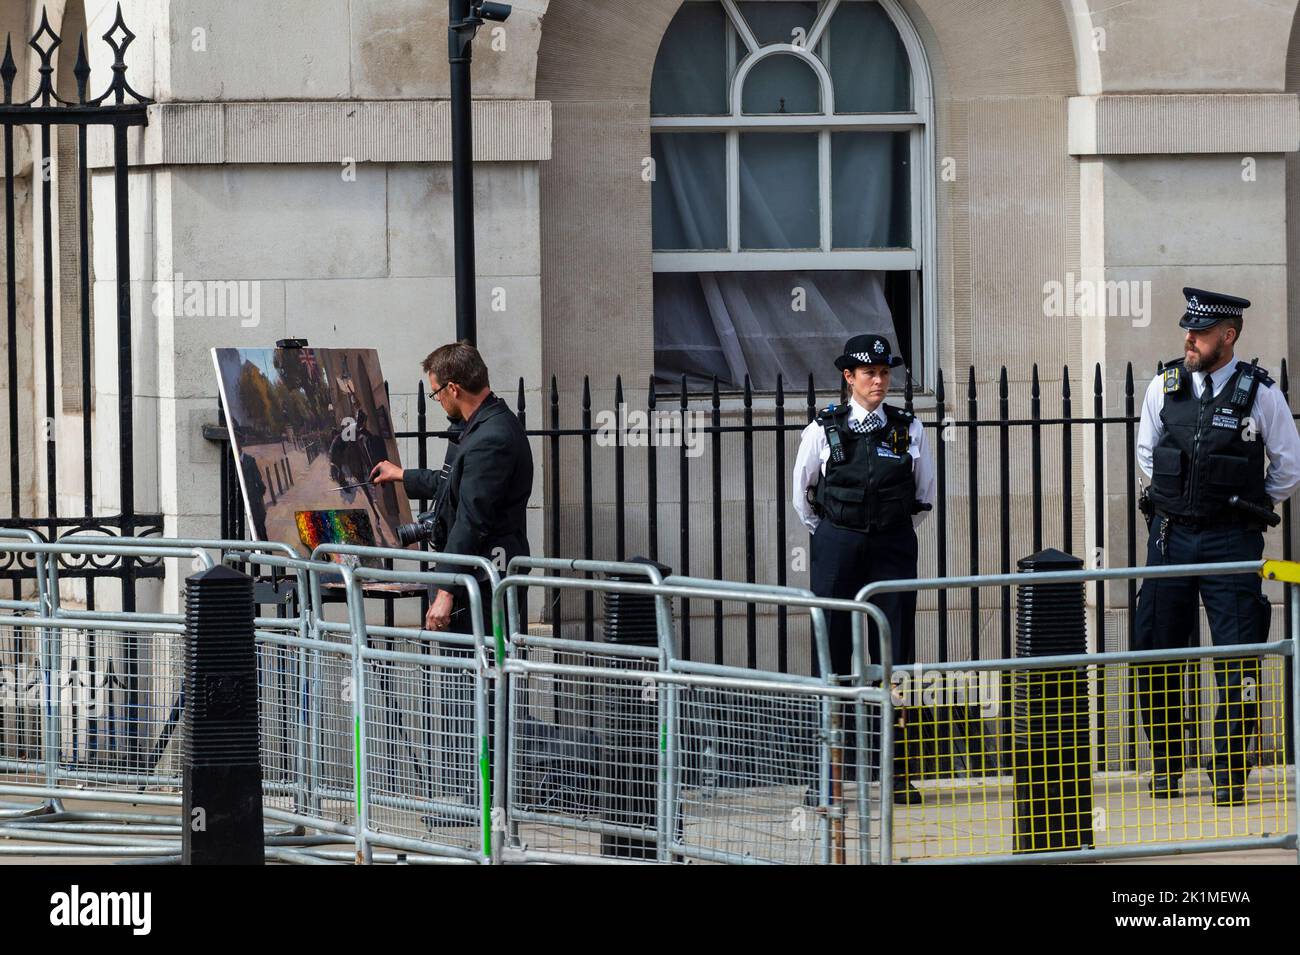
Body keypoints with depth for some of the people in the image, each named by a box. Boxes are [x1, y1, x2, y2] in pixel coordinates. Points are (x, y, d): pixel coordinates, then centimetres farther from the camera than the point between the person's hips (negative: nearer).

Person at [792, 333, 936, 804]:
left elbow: (925, 494, 16)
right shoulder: (823, 429, 0)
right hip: (837, 546, -1)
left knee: (896, 650, -1)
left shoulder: (909, 430, 4)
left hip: (893, 546, 1)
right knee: (832, 647, -2)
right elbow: (801, 491, 13)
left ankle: (898, 772, 2)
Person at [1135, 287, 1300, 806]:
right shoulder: (1164, 387, 4)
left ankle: (1231, 776, -1)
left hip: (1231, 540, -3)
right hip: (1170, 534, 3)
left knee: (1237, 662, -6)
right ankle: (1165, 768, 14)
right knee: (1156, 654, 2)